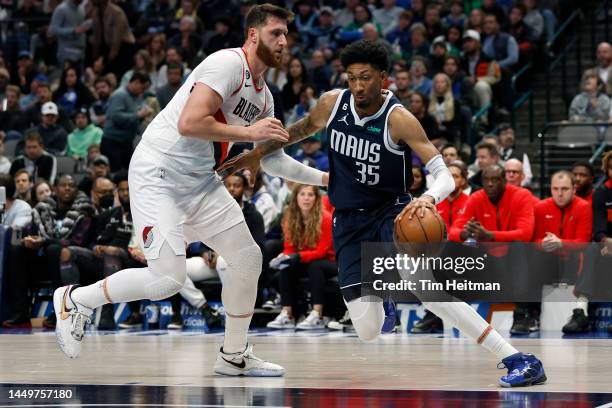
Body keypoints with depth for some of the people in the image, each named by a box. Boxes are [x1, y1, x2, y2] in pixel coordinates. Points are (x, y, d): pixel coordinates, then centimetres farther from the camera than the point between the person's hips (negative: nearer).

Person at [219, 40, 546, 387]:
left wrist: (428, 198, -45)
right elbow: (304, 129, 20)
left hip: (392, 211, -4)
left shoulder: (398, 119, -19)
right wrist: (259, 153, 20)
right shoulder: (332, 104, -5)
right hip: (350, 221, 4)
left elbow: (445, 176, -24)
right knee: (368, 332, -8)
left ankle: (518, 359, -34)